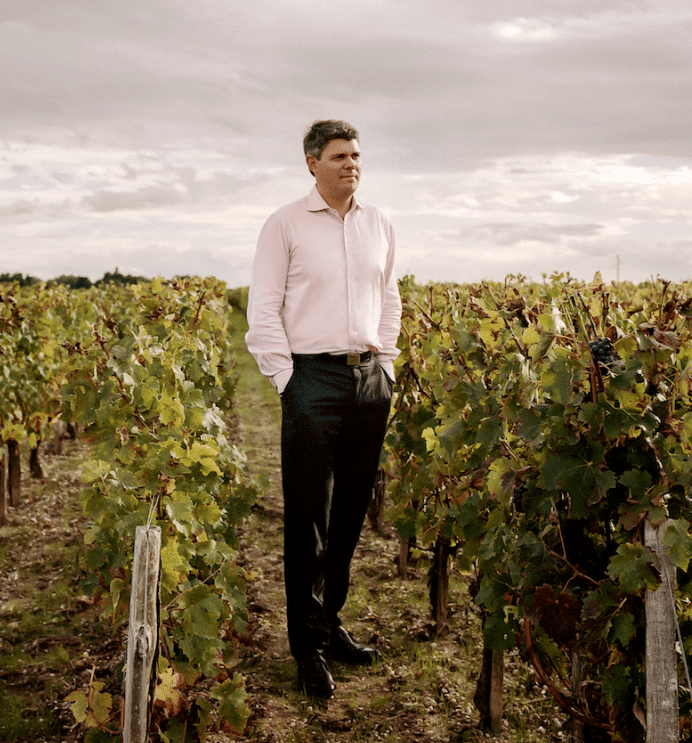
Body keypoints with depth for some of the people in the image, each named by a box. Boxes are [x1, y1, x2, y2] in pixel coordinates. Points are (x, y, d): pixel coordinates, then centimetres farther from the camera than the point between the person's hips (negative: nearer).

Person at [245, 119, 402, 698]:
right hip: (313, 378, -5)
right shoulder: (286, 224, -1)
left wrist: (386, 365, 12)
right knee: (308, 515, -2)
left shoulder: (379, 226, 13)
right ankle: (308, 645, 8)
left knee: (352, 509, 10)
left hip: (370, 378, 5)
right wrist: (285, 379, -9)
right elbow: (263, 308, -3)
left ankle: (331, 622, 24)